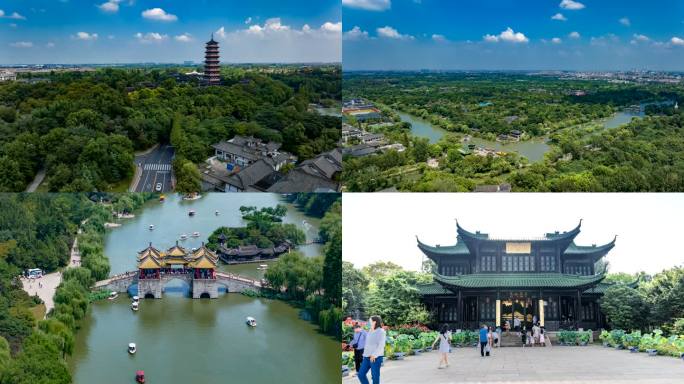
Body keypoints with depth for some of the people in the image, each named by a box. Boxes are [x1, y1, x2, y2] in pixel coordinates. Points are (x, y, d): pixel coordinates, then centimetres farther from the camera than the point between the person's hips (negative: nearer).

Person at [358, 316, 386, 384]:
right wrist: (365, 354, 9)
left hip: (376, 357, -8)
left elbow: (381, 345, -14)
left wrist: (374, 355, -20)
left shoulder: (381, 331, -6)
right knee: (361, 374, 4)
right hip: (367, 357, 8)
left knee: (375, 376, -4)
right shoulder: (370, 332, 17)